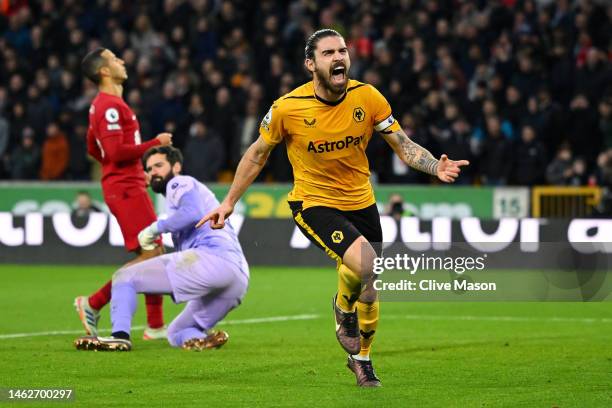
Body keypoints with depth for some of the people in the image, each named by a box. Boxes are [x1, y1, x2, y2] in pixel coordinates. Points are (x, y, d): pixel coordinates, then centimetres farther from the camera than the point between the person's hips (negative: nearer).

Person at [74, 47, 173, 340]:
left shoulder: (101, 104, 17)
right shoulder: (110, 106, -16)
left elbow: (93, 149, 27)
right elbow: (116, 152, -24)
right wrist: (155, 143, -15)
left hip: (129, 187, 10)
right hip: (126, 189, -10)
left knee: (155, 253, 9)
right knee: (149, 255, -12)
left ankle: (156, 326, 10)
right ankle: (94, 303, -6)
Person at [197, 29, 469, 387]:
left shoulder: (368, 97, -11)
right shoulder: (287, 108, -16)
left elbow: (404, 145, -6)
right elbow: (258, 154, 1)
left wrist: (437, 167, -25)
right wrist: (229, 202, 3)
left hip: (361, 202, 4)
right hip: (314, 203, -4)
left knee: (369, 289, 11)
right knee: (365, 264, -27)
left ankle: (362, 359, 37)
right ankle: (343, 307, 8)